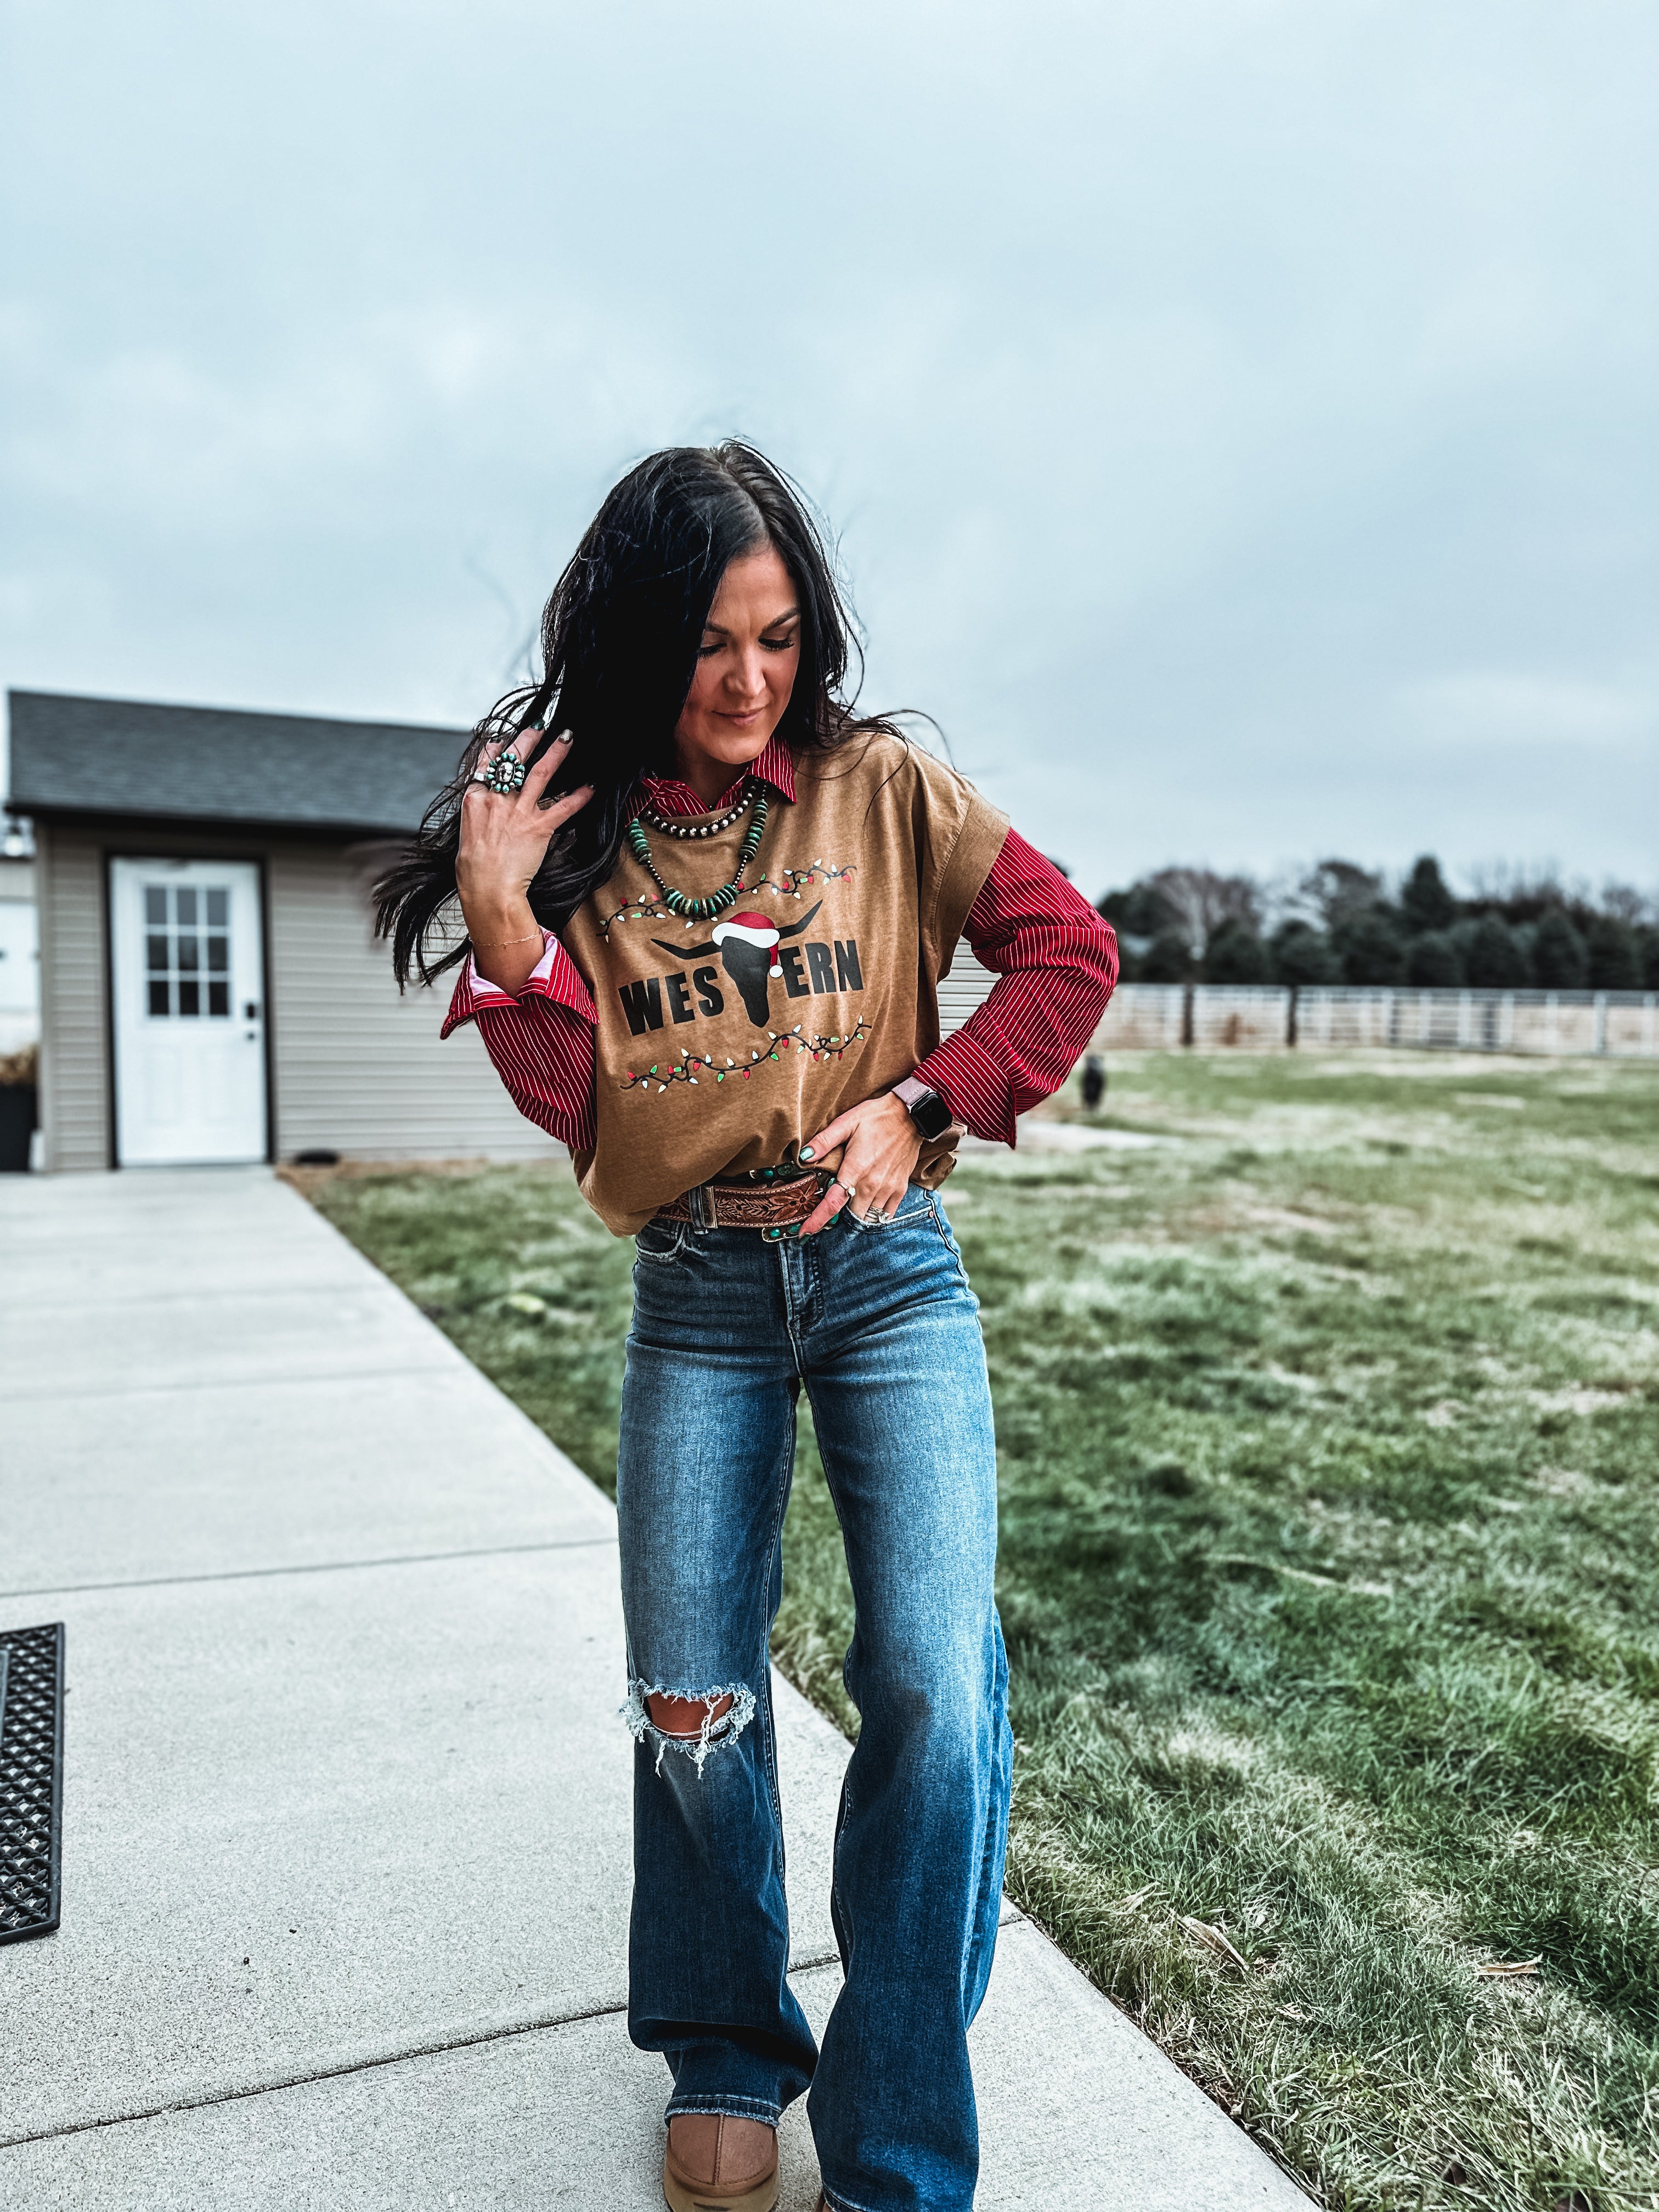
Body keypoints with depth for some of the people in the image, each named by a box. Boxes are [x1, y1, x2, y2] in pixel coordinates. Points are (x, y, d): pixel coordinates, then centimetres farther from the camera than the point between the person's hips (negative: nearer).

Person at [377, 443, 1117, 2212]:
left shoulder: (880, 789, 1)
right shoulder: (578, 828, 4)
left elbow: (1069, 950, 2)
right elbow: (571, 1103, -2)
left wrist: (921, 1102, -9)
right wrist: (502, 919, -13)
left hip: (885, 1271, -1)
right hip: (693, 1298, 2)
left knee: (935, 1689, -10)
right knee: (689, 1708, 8)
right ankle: (727, 2058, 36)